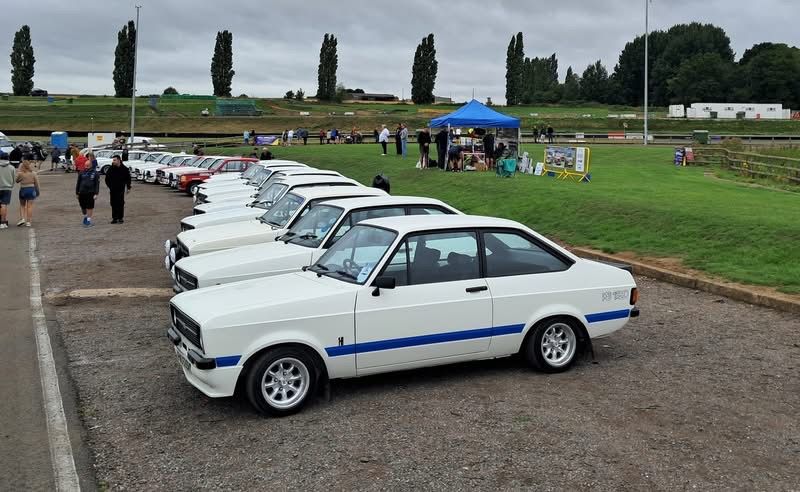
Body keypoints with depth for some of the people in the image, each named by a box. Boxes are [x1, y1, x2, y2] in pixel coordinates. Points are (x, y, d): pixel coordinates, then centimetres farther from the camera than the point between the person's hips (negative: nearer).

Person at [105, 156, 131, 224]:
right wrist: (109, 186, 2)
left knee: (120, 204, 0)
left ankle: (121, 218, 8)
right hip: (112, 190, 3)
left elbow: (128, 179, 4)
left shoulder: (124, 169, -4)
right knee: (113, 204, 5)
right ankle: (114, 218, 12)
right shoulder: (110, 169, 1)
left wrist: (128, 187, 1)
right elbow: (107, 179, 10)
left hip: (121, 189, -3)